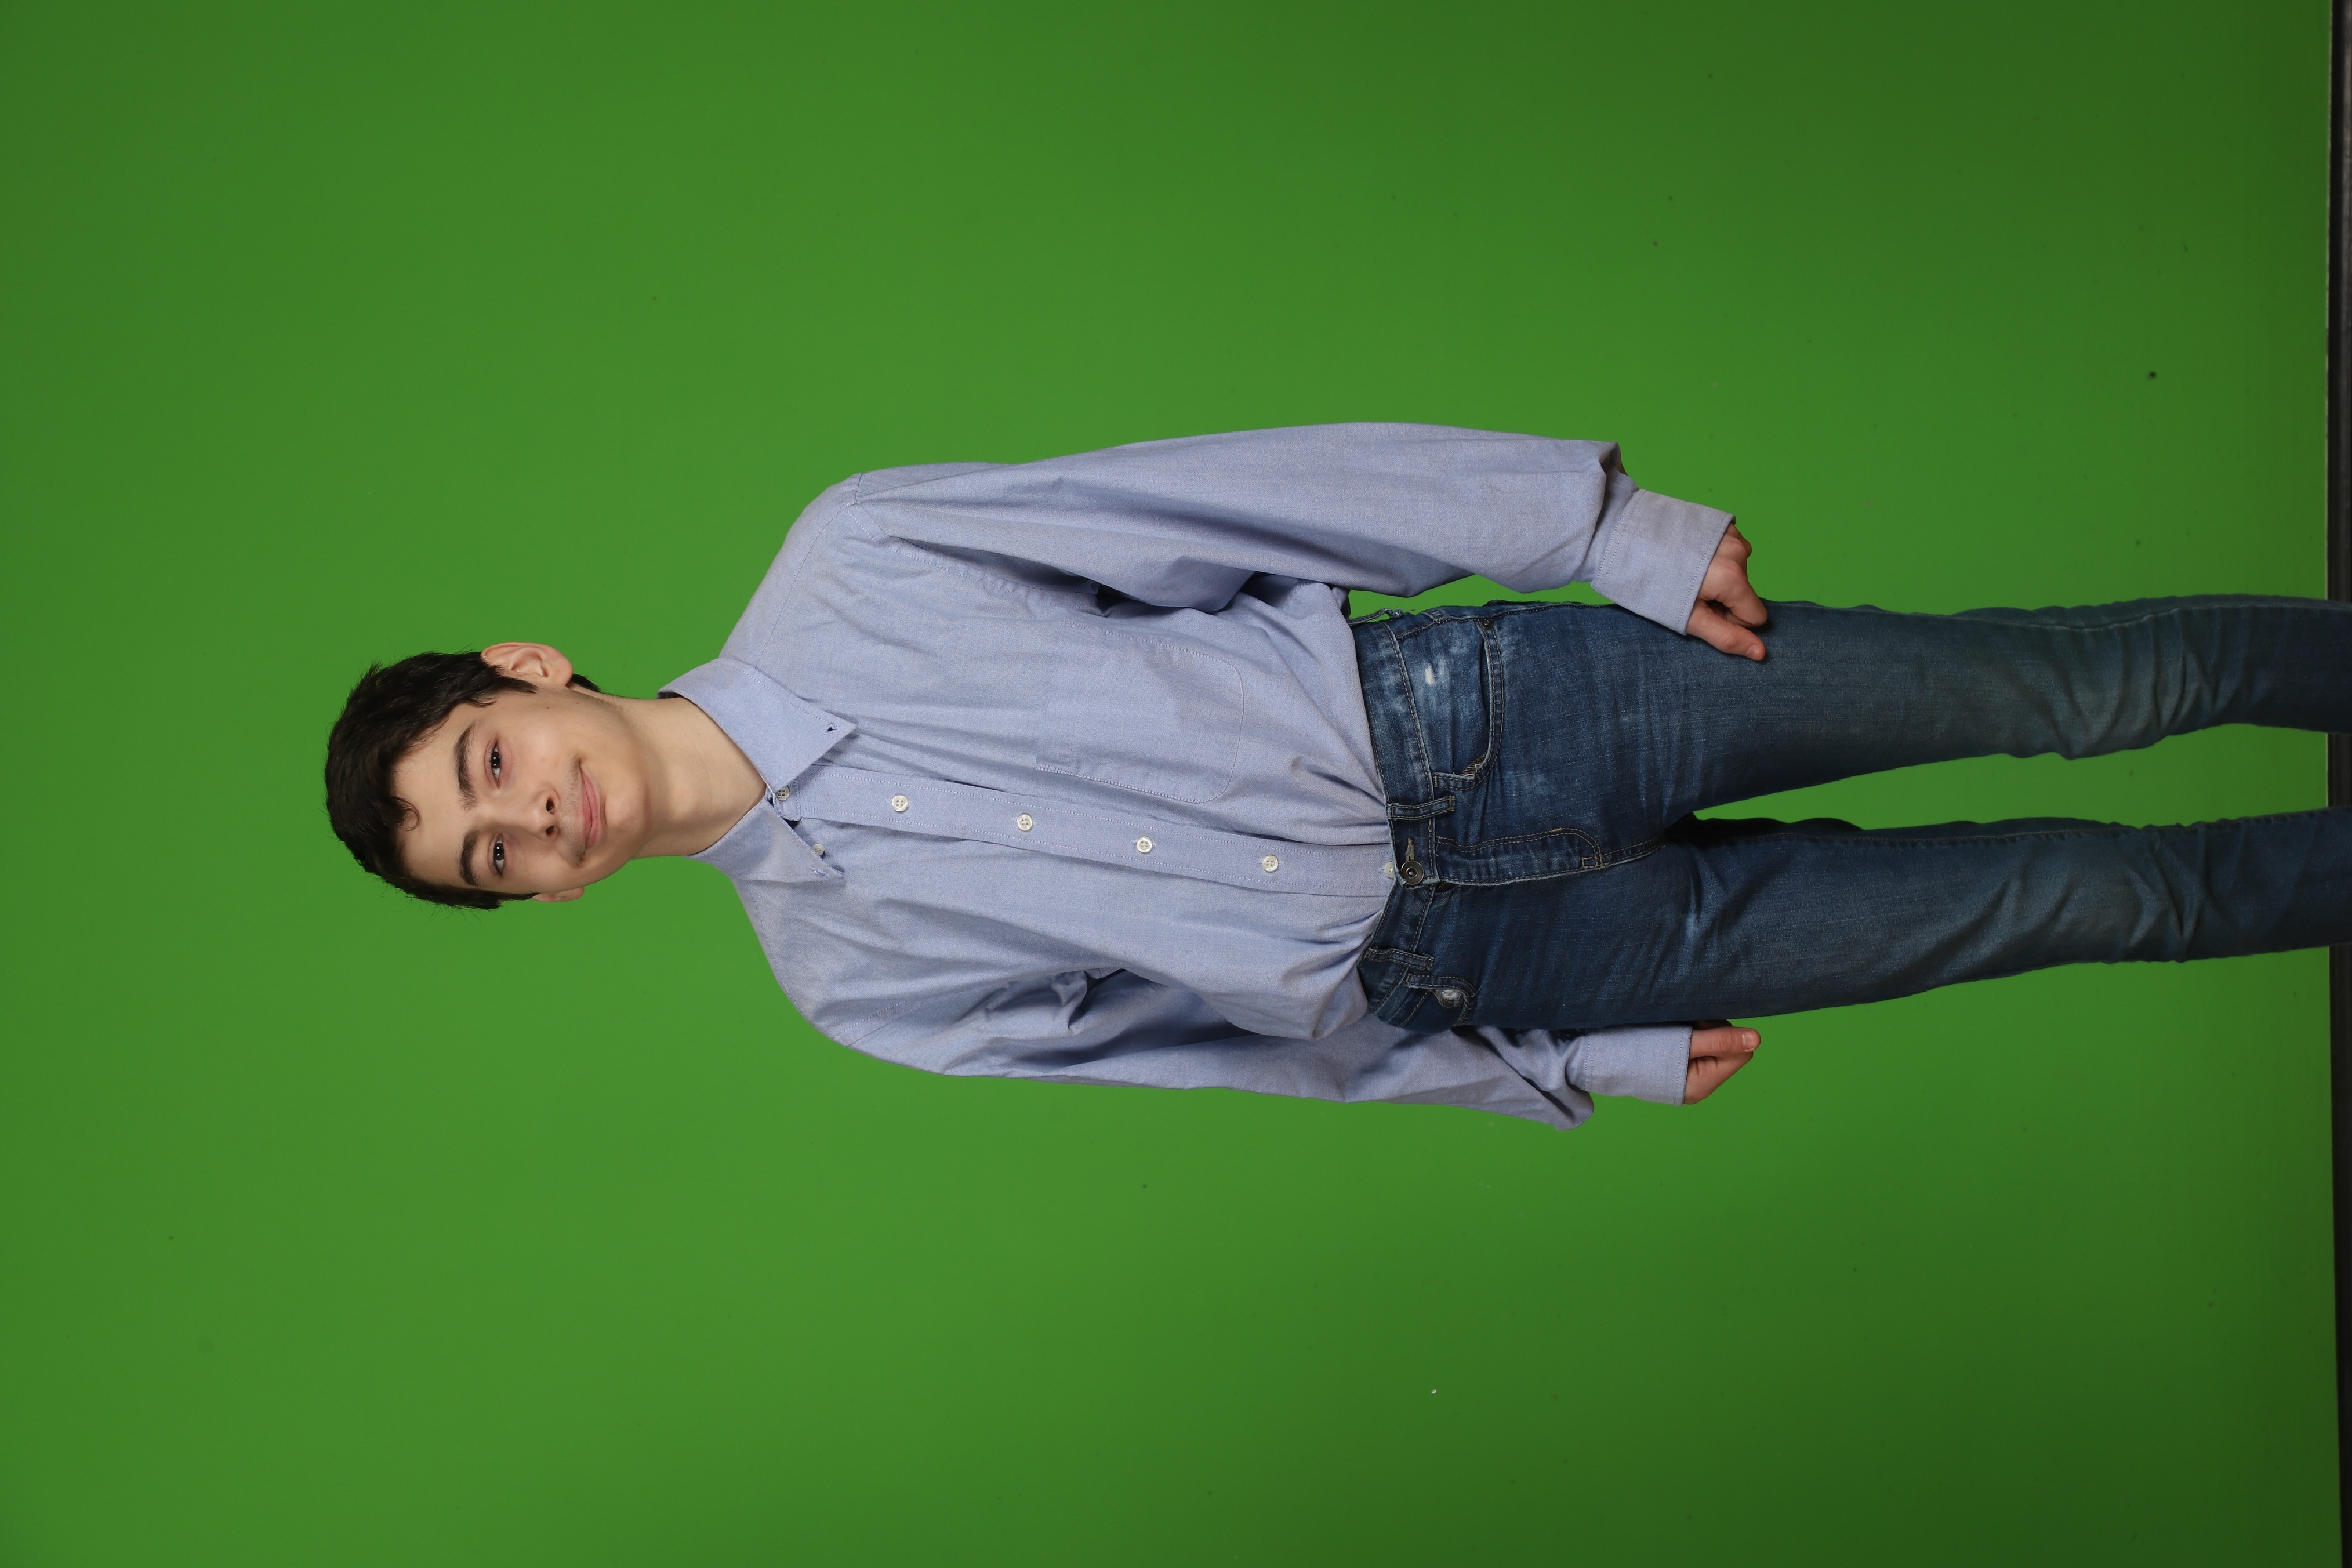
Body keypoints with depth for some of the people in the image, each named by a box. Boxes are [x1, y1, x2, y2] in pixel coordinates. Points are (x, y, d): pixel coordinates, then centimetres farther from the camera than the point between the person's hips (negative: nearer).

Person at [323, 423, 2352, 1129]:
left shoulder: (841, 562, -6)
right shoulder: (846, 972, 0)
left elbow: (1217, 491, -6)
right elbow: (1181, 1045, 4)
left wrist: (1604, 525, -8)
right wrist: (1583, 1073, 6)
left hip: (1459, 700, 0)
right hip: (1461, 964, 0)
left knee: (2068, 684, 1)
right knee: (2058, 897, 1)